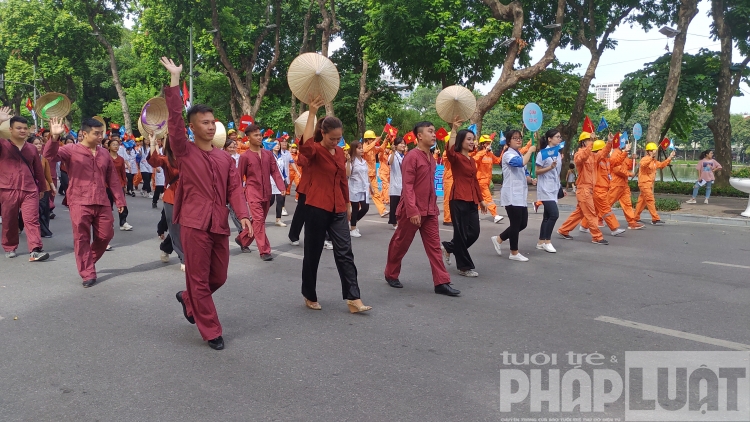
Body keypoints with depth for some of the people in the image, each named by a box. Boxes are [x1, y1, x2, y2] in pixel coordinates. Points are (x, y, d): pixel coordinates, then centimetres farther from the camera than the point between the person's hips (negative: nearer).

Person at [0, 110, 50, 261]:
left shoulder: (32, 148, 13)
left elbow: (38, 170, 18)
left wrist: (41, 187, 20)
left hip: (30, 190, 1)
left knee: (32, 220, -8)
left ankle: (35, 250, -16)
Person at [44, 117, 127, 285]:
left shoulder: (104, 153, 11)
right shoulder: (71, 150, -1)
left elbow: (113, 179, 14)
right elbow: (49, 154, -18)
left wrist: (119, 200, 11)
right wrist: (55, 137, -37)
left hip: (102, 203, 4)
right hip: (80, 203, -4)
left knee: (106, 235, 7)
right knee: (82, 239, -2)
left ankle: (88, 262, 31)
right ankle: (88, 274, 6)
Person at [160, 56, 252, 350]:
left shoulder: (225, 158, 12)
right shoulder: (184, 151, -1)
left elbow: (234, 188, 5)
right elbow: (174, 118, -12)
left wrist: (243, 215, -11)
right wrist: (175, 79, -16)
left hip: (220, 224, 5)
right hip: (194, 224, -5)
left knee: (219, 277, 15)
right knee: (199, 279, 1)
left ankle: (186, 299, 44)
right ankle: (211, 332, 14)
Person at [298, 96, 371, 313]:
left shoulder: (340, 152, 10)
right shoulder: (315, 151, -9)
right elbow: (305, 145, -34)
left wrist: (347, 204, 21)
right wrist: (312, 114, -35)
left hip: (338, 209, 6)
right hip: (317, 208, -6)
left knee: (345, 252, 1)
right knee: (313, 253, 5)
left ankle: (353, 299, 2)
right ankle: (310, 296, 22)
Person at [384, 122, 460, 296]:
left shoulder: (431, 158, 11)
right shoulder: (412, 157, -14)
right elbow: (407, 187, -19)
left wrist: (434, 206, 17)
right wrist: (412, 211, -24)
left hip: (430, 210, 7)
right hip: (413, 211, -7)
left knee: (434, 245, 3)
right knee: (400, 244, 8)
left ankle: (442, 283, 3)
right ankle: (391, 275, 26)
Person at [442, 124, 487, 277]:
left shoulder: (472, 160, 17)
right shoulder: (456, 158, -6)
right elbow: (450, 150, -31)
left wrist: (481, 200, 20)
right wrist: (454, 130, -36)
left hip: (472, 201, 8)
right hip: (459, 200, -8)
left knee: (474, 232, 8)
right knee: (461, 233, -1)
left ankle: (448, 248, 29)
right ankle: (465, 267, 11)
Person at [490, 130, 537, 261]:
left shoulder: (520, 155, 17)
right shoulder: (508, 154, -11)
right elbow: (521, 163, -30)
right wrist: (530, 151, -15)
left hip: (520, 194, 9)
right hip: (512, 195, -9)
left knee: (523, 223, 10)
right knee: (516, 224, -3)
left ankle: (499, 239, 23)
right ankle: (514, 253, 9)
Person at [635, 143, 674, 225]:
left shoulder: (654, 161, 17)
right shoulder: (645, 159, -13)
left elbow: (661, 165, 26)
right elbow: (643, 164, -35)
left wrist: (669, 158, 17)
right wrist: (651, 157, -43)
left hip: (649, 183, 10)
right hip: (644, 183, -10)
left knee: (642, 201, 13)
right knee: (650, 201, -11)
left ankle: (636, 218, 19)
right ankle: (655, 219, -12)